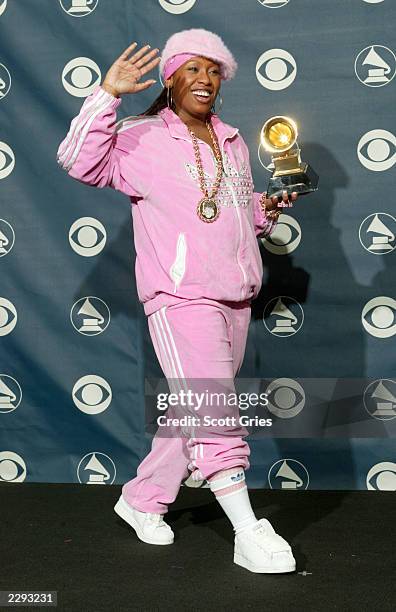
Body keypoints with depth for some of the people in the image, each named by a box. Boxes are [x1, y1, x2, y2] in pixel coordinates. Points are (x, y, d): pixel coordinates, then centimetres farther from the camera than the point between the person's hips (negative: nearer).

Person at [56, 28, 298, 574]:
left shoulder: (233, 143, 18)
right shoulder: (141, 139, -2)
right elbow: (80, 160, -17)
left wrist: (265, 210, 6)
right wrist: (107, 93, -22)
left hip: (234, 298, 7)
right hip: (180, 298, -7)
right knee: (213, 409, -14)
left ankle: (142, 499, 29)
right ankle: (249, 534, -9)